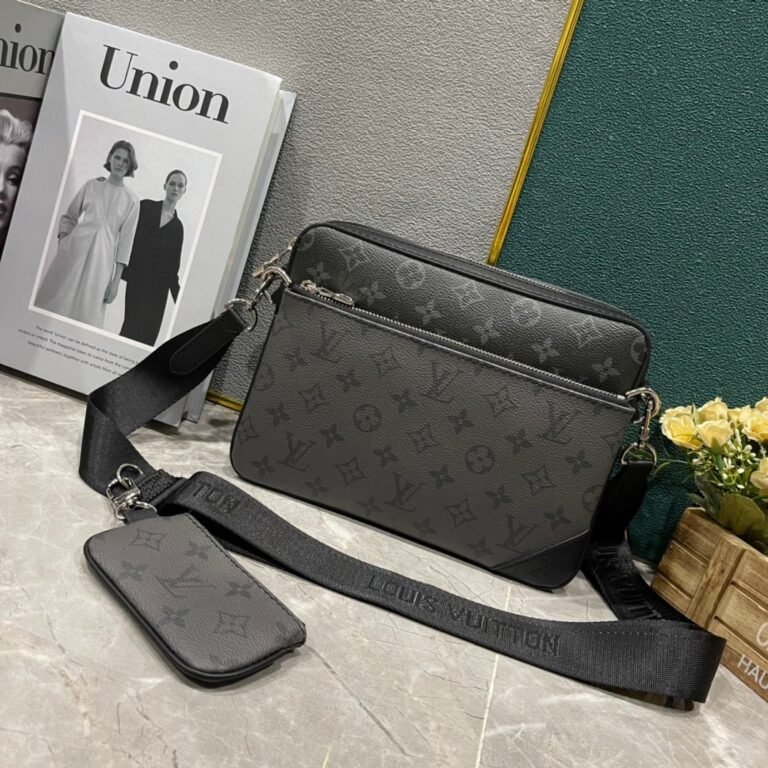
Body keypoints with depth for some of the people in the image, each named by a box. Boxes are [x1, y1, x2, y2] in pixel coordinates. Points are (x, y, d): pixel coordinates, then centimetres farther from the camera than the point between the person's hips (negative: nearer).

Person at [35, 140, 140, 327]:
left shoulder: (131, 199, 2)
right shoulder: (91, 185, 8)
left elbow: (125, 240, 1)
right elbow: (69, 217, 15)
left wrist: (116, 280, -3)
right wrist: (63, 241, -3)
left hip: (102, 257, -1)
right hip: (74, 248, 2)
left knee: (85, 310, 1)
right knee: (54, 303, 2)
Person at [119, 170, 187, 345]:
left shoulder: (177, 226, 13)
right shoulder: (146, 207, 8)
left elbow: (173, 264, 13)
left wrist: (177, 293, 8)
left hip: (158, 286, 2)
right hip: (137, 276, -2)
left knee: (149, 330, -2)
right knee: (134, 325, -10)